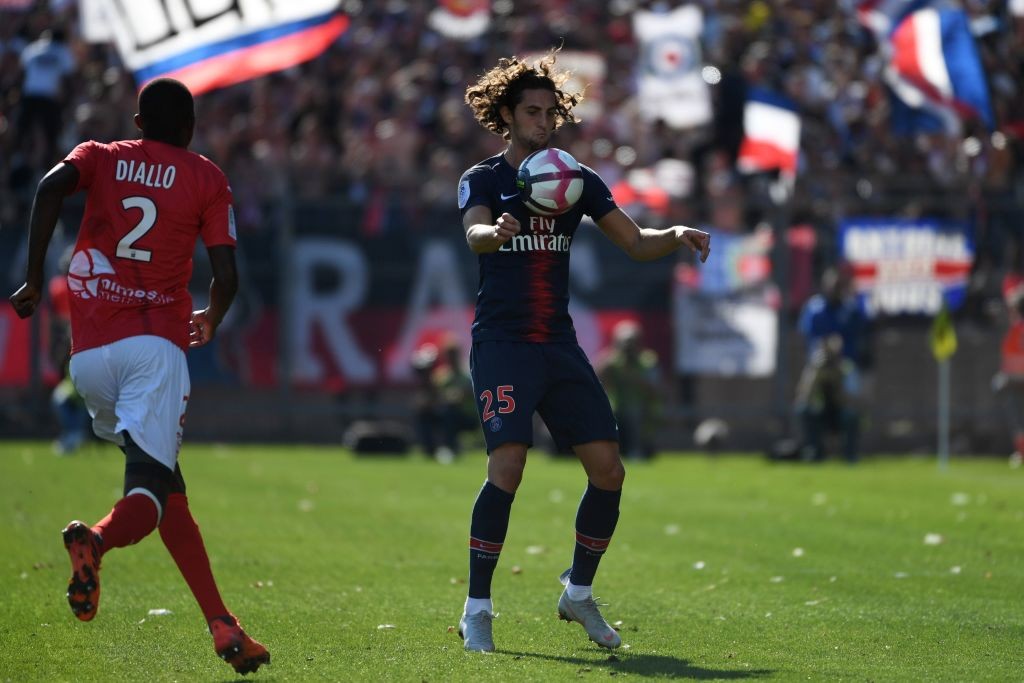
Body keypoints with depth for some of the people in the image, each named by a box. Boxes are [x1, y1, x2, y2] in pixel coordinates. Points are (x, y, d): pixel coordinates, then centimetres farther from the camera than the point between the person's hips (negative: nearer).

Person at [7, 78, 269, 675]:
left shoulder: (99, 157, 16)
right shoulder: (206, 177, 10)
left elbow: (51, 188, -7)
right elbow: (226, 277, 3)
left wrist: (35, 278, -2)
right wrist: (210, 323, 25)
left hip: (89, 352, 4)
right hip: (155, 344, -4)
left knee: (165, 486, 14)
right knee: (153, 488, -12)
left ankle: (222, 624, 10)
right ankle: (98, 539, -45)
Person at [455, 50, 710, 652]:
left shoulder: (578, 180, 11)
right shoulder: (483, 180, -2)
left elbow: (635, 242, 10)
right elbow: (475, 233, -23)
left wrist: (676, 236, -11)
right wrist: (497, 231, -47)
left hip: (560, 345, 5)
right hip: (502, 343, -5)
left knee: (608, 469, -2)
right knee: (507, 467, -20)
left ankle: (579, 594, 18)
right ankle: (477, 609, -10)